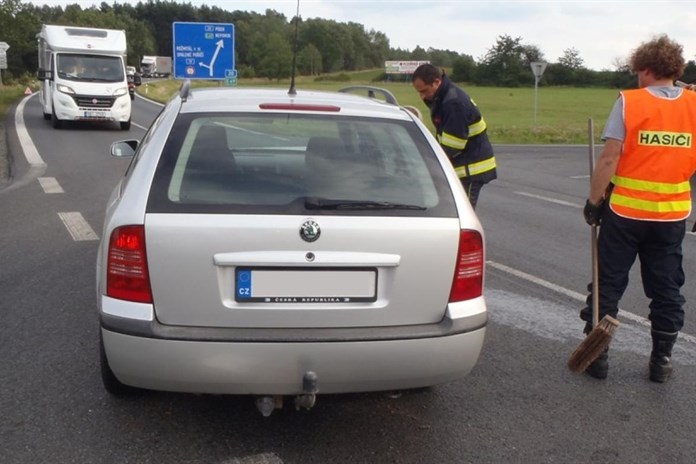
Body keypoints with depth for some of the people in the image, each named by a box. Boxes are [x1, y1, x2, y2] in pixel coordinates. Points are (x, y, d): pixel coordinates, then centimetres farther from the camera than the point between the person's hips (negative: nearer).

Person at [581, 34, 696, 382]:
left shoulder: (629, 102, -10)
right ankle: (661, 361, 22)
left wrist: (594, 200, -5)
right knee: (666, 289, 14)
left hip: (625, 210, -3)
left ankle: (597, 356, 15)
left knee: (608, 284, 9)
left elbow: (609, 158, -13)